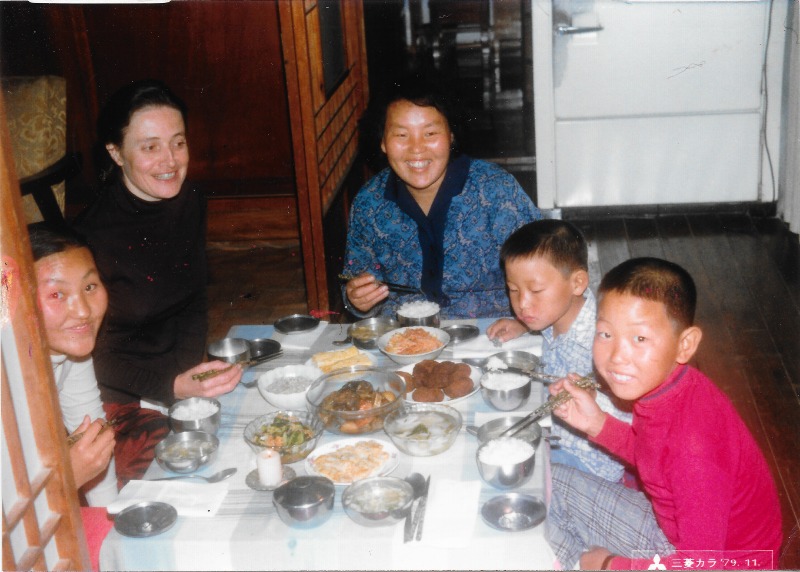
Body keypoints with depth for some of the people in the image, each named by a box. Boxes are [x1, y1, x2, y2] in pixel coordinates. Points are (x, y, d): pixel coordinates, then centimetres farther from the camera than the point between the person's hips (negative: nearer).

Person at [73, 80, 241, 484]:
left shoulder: (188, 204, -2)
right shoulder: (94, 234, -22)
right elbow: (99, 356, -17)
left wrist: (191, 372, -7)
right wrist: (175, 387, -31)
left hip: (181, 369, 6)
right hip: (123, 401, -6)